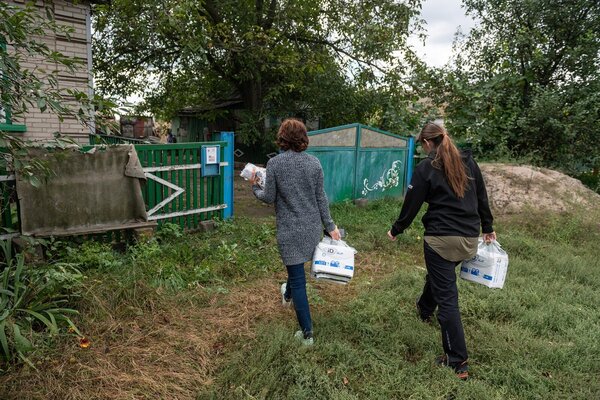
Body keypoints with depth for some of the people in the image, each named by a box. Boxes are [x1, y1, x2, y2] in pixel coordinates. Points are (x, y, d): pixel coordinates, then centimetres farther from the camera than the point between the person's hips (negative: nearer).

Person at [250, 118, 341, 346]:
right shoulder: (314, 162, -2)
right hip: (313, 227, 5)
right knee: (297, 265, 30)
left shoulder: (275, 163, -12)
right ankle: (288, 294, 58)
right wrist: (330, 226, 9)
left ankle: (307, 333, 11)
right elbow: (321, 198, 1)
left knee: (298, 280, 3)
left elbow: (269, 198, -7)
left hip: (290, 230, -4)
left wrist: (255, 187, 13)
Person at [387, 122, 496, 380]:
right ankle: (424, 310, 57)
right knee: (438, 275, 31)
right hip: (470, 239, 7)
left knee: (447, 298, 0)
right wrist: (487, 228, 26)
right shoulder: (468, 162, 8)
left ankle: (458, 363, 5)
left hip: (441, 239, -7)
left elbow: (412, 205, -4)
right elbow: (482, 198, 15)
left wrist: (395, 231, 10)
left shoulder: (426, 168, -8)